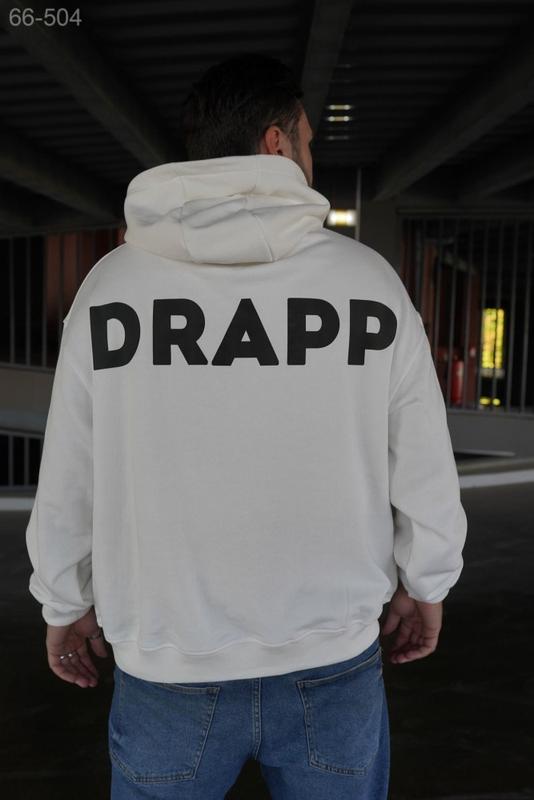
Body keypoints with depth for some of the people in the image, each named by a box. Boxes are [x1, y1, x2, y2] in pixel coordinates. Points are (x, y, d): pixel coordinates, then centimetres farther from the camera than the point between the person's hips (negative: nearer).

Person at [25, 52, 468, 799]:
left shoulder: (112, 281, -8)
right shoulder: (369, 279, -9)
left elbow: (67, 479, -2)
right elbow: (426, 469, -3)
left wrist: (66, 602, 13)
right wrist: (426, 585, 13)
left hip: (168, 668, 1)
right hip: (335, 663, 1)